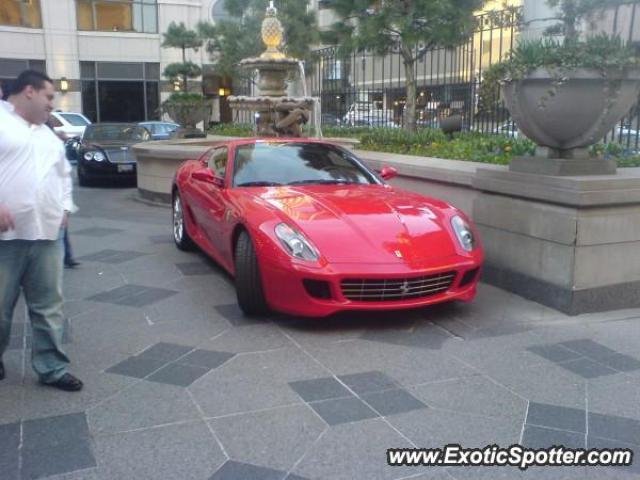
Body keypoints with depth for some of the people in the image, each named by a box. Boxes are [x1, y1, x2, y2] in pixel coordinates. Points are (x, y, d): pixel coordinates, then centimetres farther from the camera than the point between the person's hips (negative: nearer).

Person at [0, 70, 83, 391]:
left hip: (47, 233, 6)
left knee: (48, 305, 7)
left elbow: (64, 174, 29)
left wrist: (65, 207, 15)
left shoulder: (49, 135, 22)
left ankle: (52, 368, 15)